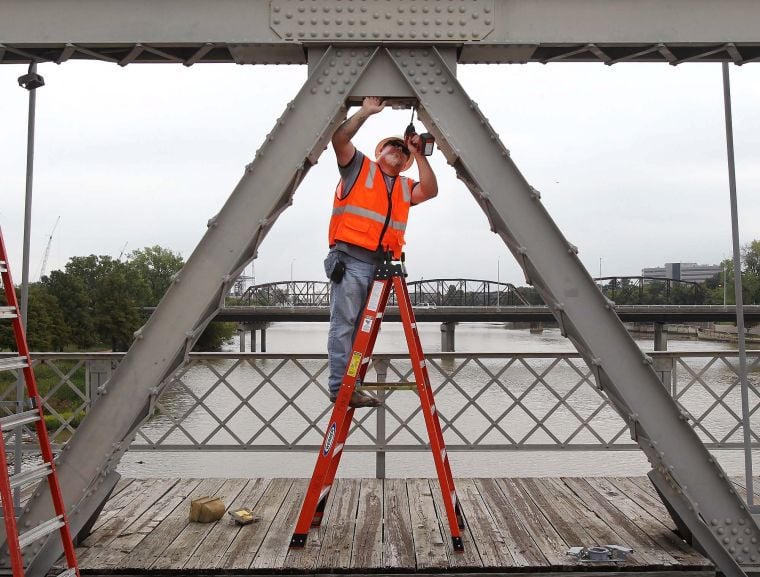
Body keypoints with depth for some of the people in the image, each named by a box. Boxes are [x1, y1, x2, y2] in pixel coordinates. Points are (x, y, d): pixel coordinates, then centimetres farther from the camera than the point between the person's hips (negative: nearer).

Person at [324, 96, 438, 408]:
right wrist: (366, 111, -1)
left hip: (380, 264, 6)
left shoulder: (405, 187, 23)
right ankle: (340, 386, -8)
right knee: (344, 323, -9)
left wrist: (419, 155, 7)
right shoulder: (359, 166, 12)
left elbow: (430, 191, 6)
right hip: (349, 258, -6)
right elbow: (339, 139, -1)